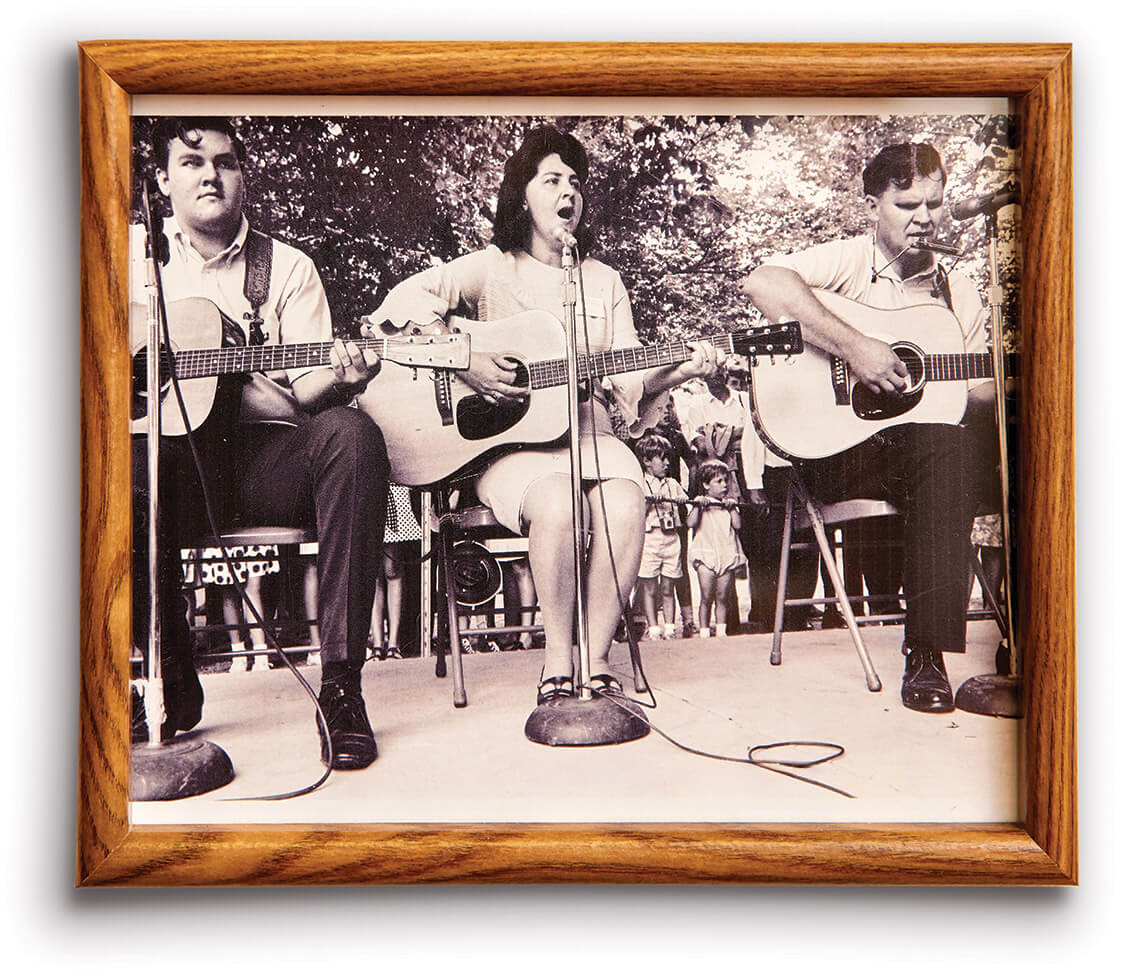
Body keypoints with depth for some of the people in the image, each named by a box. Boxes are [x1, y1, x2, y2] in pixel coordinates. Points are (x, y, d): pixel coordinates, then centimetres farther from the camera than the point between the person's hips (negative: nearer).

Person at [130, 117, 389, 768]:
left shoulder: (287, 267, 12)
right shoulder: (129, 253, 14)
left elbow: (306, 388, 3)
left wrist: (339, 378, -22)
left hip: (263, 456, 1)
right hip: (166, 451, 0)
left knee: (351, 436, -32)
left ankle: (341, 685, -30)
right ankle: (173, 683, -17)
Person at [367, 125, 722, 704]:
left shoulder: (605, 282, 19)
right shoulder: (493, 267, 8)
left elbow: (628, 379, 10)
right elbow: (405, 298, -7)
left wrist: (671, 374, -12)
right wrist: (466, 362, -18)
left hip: (587, 432, 3)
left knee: (624, 506, -31)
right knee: (558, 505, -36)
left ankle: (596, 661, -17)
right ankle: (558, 663, -17)